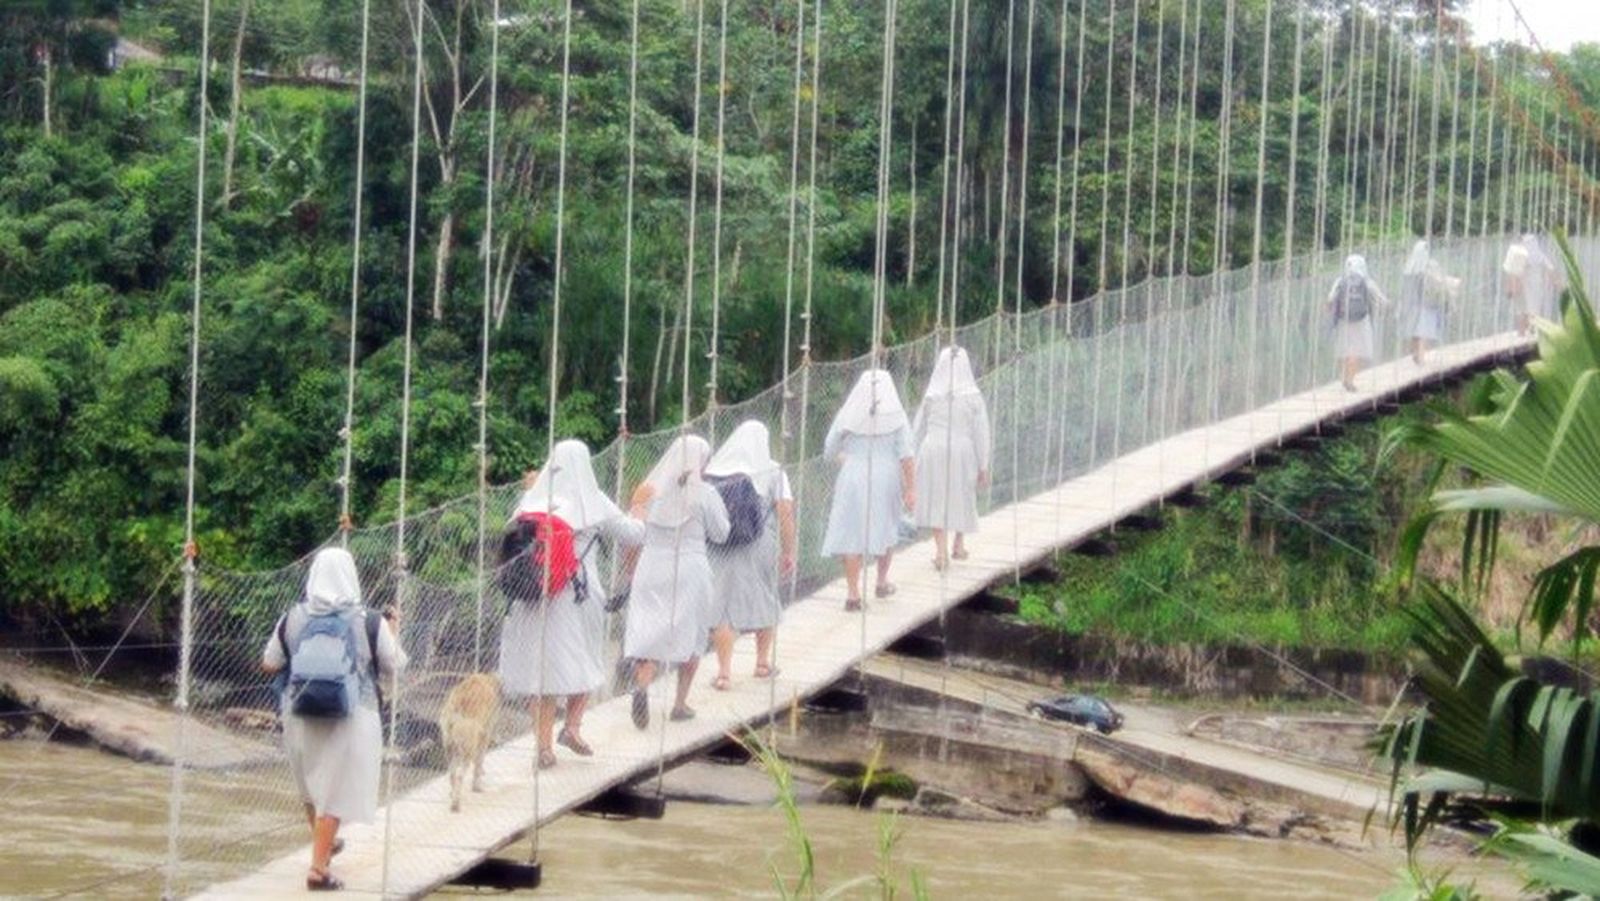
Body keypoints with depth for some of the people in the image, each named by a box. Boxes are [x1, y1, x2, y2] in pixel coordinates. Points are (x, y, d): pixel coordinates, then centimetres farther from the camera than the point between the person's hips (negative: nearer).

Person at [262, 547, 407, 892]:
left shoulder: (292, 618, -4)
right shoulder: (370, 623, -11)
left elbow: (269, 664, 4)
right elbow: (394, 667, -2)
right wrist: (393, 631, 13)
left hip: (300, 717, 3)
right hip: (348, 718, -3)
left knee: (311, 786, 23)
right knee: (336, 793, 3)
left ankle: (324, 843, 44)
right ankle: (318, 868, -1)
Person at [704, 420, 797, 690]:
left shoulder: (713, 470, 1)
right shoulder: (772, 472, -3)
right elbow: (786, 514, -7)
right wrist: (788, 552, -1)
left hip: (720, 550, 0)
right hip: (762, 548, 0)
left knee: (723, 607, 3)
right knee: (765, 600, 20)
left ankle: (724, 671, -5)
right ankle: (763, 662, 33)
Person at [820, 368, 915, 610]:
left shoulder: (847, 417, -1)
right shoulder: (896, 418, -3)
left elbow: (829, 451, 4)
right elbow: (907, 456, -9)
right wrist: (911, 489, -7)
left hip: (853, 479, 0)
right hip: (886, 480, 1)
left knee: (851, 534, 2)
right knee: (886, 531, 21)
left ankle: (853, 593, -4)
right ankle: (882, 582, 33)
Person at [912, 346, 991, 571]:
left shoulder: (932, 396, -3)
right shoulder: (973, 397, -6)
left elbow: (918, 428, 4)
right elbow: (981, 433, -3)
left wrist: (913, 458, 14)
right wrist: (983, 465, 4)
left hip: (933, 450, -1)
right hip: (963, 451, 1)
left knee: (936, 501, 3)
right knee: (962, 498, 19)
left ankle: (941, 549, -9)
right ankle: (959, 545, 32)